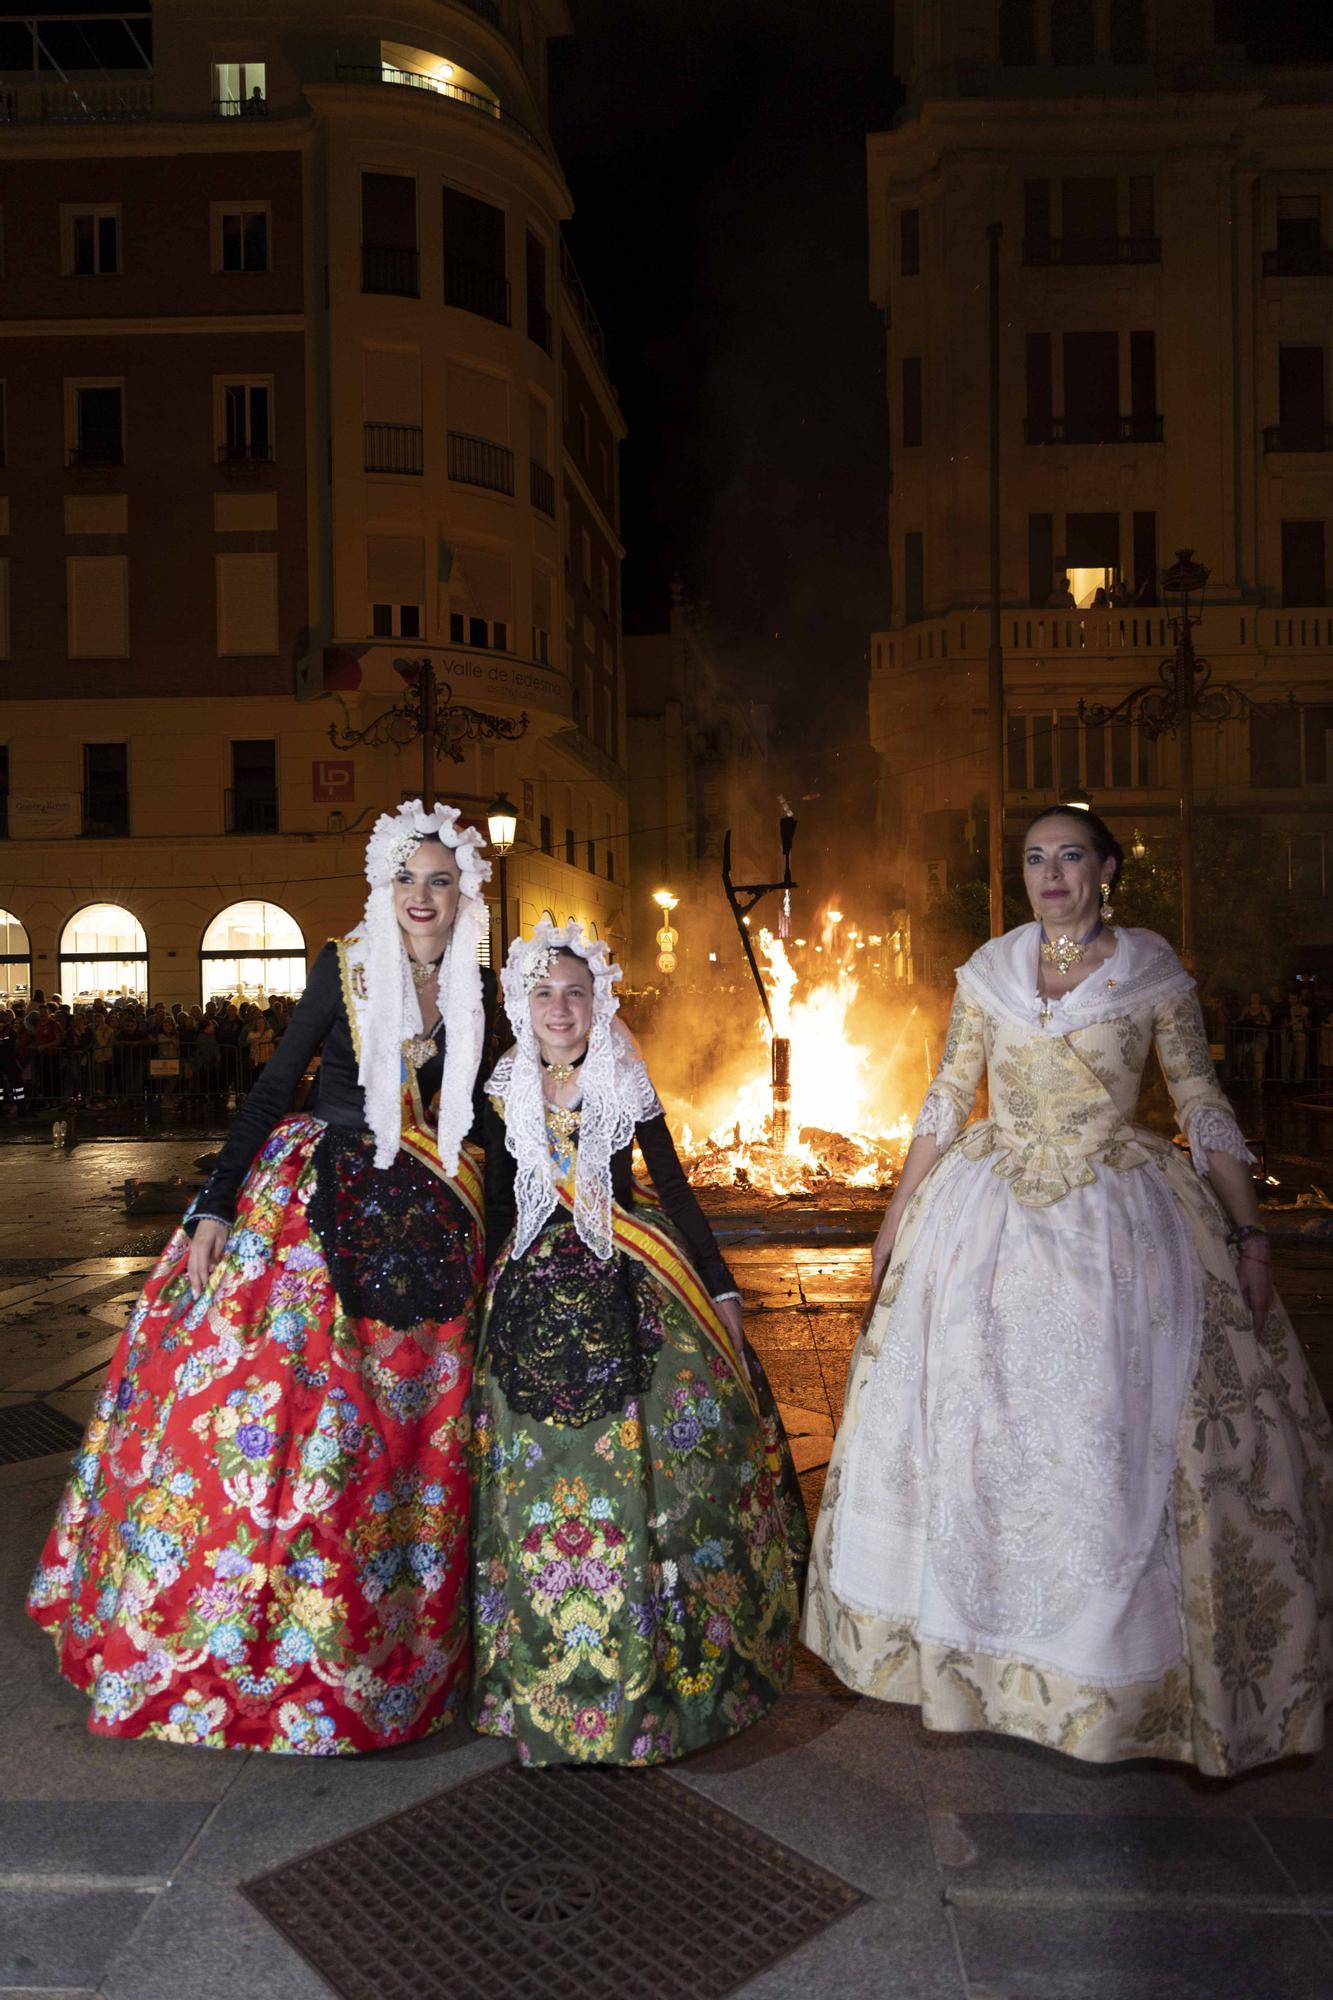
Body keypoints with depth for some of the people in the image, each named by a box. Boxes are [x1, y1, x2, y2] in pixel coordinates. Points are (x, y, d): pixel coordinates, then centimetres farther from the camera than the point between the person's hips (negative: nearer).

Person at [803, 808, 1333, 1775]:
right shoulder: (988, 970, 4)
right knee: (968, 1414, 8)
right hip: (991, 1214, 3)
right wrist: (896, 1220, 6)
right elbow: (946, 1102, 7)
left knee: (1116, 1428, 1)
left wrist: (1249, 1234, -4)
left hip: (1117, 1221, -2)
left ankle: (1120, 1660, 24)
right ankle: (968, 1638, 31)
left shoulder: (1154, 972, -2)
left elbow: (1205, 1108, 0)